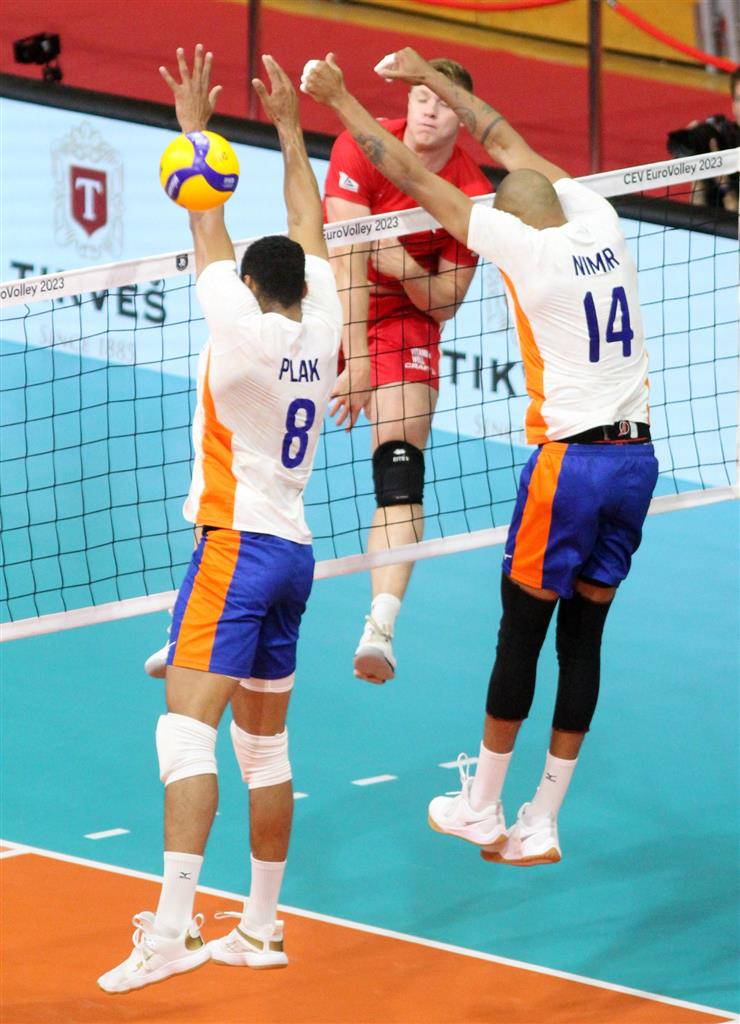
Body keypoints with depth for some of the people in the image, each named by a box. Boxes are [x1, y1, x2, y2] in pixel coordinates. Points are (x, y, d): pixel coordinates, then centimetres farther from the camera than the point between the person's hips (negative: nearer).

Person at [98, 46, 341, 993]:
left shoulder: (243, 326, -9)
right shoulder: (319, 329, 6)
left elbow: (208, 230, -2)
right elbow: (309, 229, 18)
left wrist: (195, 128, 7)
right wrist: (288, 126, 25)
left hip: (236, 546, -8)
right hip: (293, 550, 8)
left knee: (187, 726, -17)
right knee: (264, 745, 13)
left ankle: (172, 925, -28)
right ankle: (261, 928, 16)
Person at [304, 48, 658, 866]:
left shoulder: (524, 243, -8)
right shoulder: (600, 225, 9)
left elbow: (411, 177, -2)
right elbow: (509, 144, 22)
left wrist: (340, 101, 8)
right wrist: (431, 78, 32)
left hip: (571, 456, -6)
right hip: (638, 456, 6)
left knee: (521, 630, 6)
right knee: (582, 640, 9)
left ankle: (482, 811, 16)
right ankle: (541, 826, 12)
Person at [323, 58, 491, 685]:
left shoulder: (473, 195, -13)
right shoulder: (361, 149, -16)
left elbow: (445, 303, -8)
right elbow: (345, 258, -20)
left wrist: (401, 261, -28)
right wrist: (354, 359, -25)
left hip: (407, 317, 0)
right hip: (330, 305, 0)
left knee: (401, 464, -20)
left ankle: (381, 629, -30)